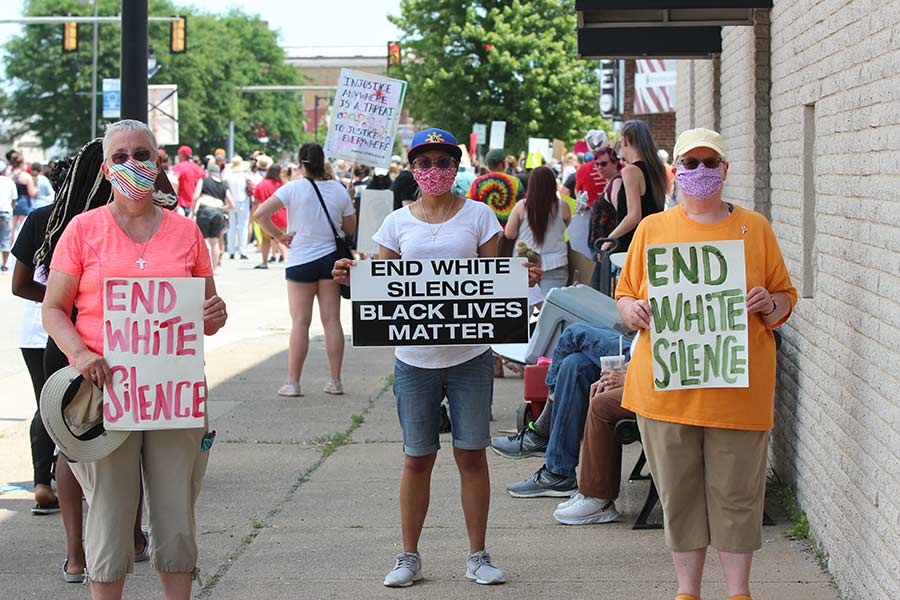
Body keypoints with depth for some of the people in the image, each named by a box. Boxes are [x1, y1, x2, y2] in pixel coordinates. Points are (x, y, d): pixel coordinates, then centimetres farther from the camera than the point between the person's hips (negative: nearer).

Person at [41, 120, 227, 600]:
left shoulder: (185, 231, 9)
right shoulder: (83, 229, 3)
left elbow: (206, 315, 16)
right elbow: (53, 310, 3)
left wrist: (215, 317, -7)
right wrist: (79, 353, -16)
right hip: (105, 390, -2)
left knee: (177, 518, 5)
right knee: (109, 516, 0)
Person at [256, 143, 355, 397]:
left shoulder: (293, 188, -10)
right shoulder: (339, 190, 0)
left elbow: (261, 214, -17)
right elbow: (350, 228, 9)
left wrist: (279, 235, -7)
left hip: (300, 261, -2)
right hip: (330, 258, 2)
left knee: (300, 321, 1)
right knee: (332, 320, 5)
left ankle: (293, 382, 1)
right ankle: (335, 381, 8)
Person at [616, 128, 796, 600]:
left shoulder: (755, 228, 7)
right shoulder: (652, 229, 9)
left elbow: (786, 297, 10)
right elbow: (625, 295, 12)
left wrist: (770, 305, -12)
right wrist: (633, 310, -10)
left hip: (737, 387, -1)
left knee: (736, 492, 3)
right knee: (678, 491, 7)